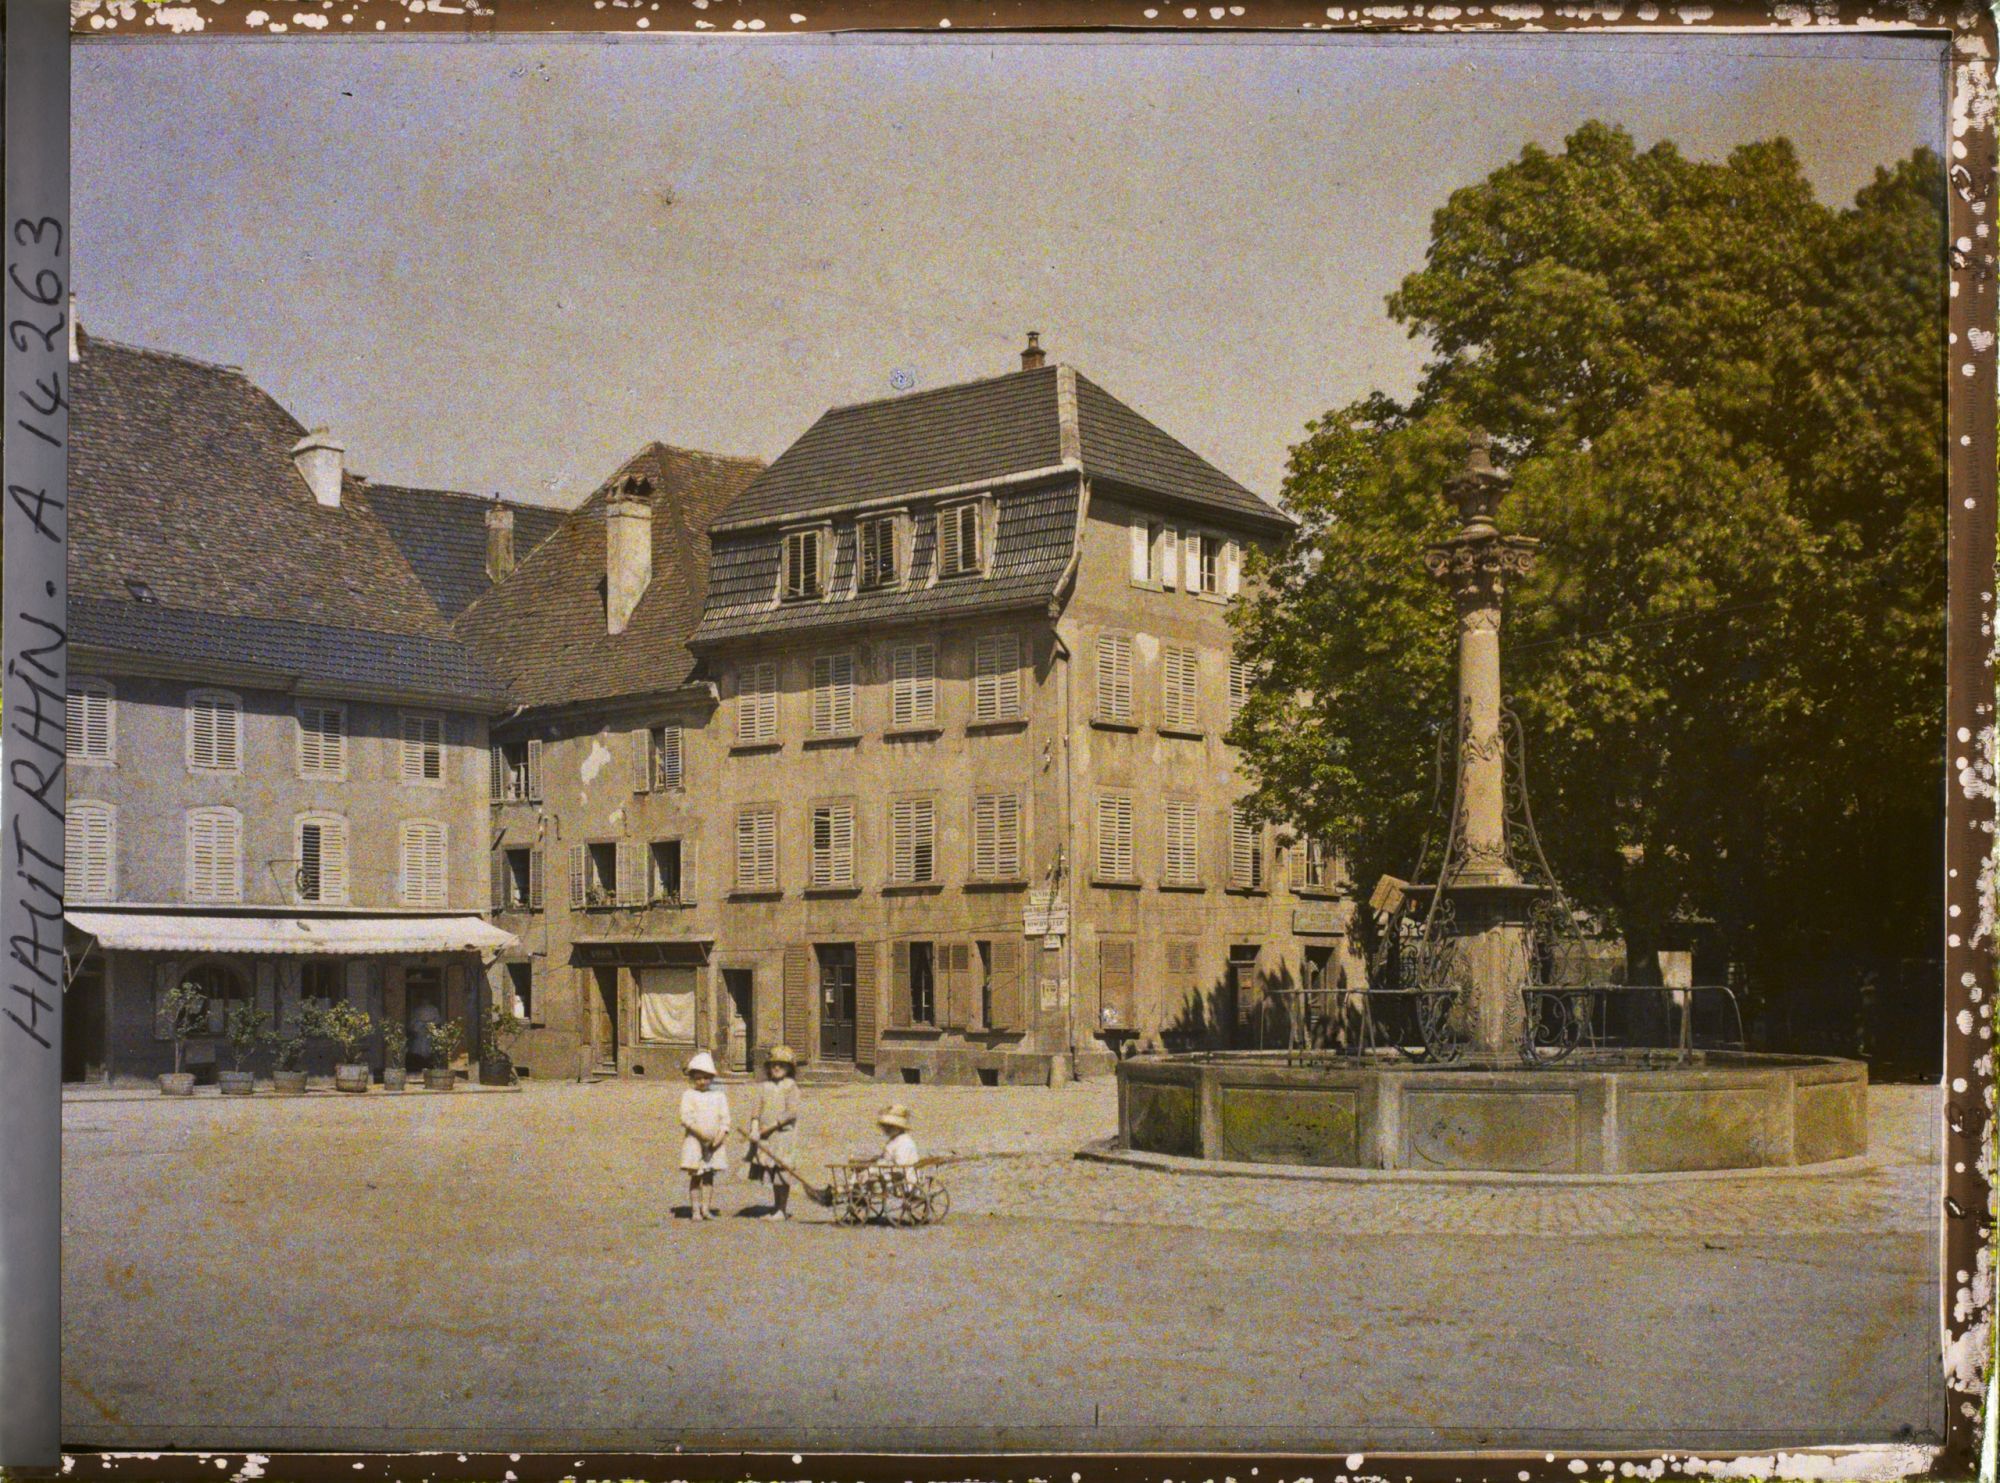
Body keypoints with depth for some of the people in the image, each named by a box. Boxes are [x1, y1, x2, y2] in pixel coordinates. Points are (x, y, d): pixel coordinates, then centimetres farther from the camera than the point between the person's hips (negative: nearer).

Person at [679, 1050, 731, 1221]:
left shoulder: (719, 1095, 9)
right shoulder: (689, 1095, 0)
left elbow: (725, 1117, 6)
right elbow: (686, 1117, -10)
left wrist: (721, 1134, -11)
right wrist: (700, 1131, -20)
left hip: (715, 1142, 3)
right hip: (694, 1140, -3)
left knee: (709, 1176, 6)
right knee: (695, 1176, -1)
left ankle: (706, 1208, 11)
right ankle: (695, 1210, 3)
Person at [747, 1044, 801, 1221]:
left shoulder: (791, 1086, -4)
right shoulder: (764, 1087, 10)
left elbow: (791, 1112, -12)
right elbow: (757, 1110, 4)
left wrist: (771, 1126, -15)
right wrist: (755, 1129, -13)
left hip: (784, 1134, -5)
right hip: (765, 1136, 5)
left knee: (782, 1171, -4)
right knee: (771, 1173, 9)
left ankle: (781, 1210, 4)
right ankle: (776, 1208, 19)